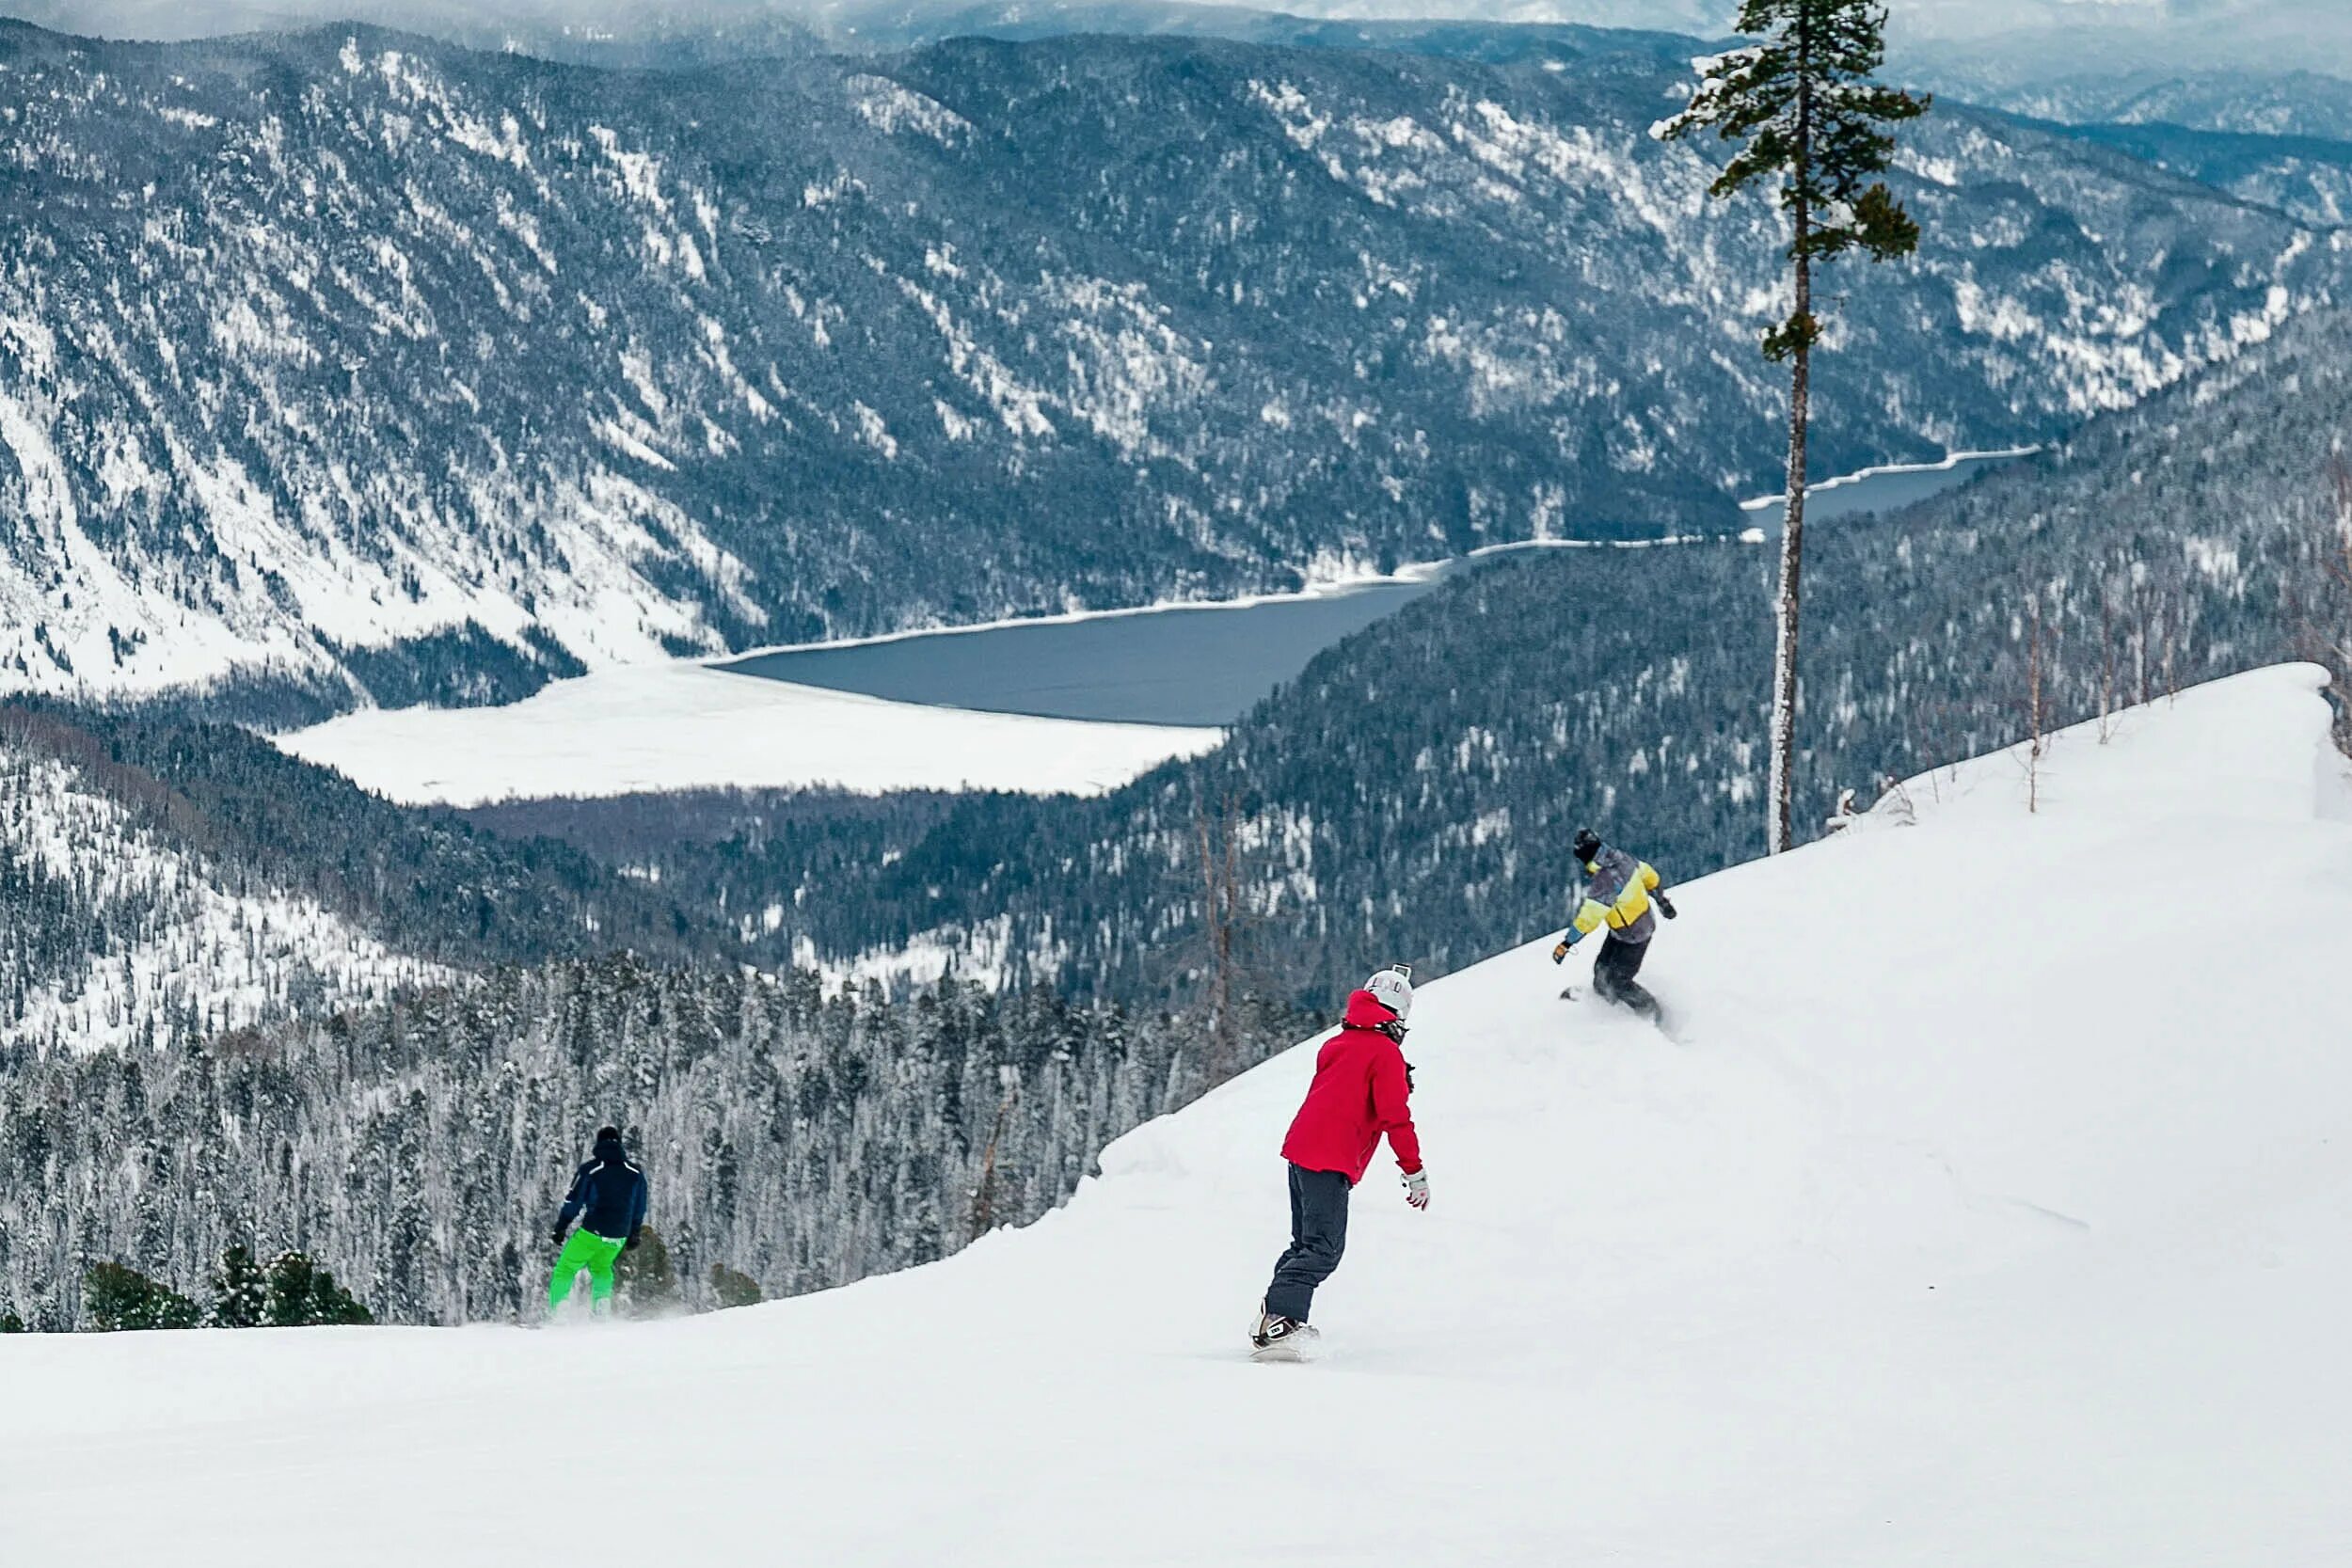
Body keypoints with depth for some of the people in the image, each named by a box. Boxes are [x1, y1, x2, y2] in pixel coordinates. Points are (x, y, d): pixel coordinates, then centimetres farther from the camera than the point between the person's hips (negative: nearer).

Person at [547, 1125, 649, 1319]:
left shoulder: (590, 1169, -6)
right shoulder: (635, 1173, 4)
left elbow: (573, 1202, -5)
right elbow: (639, 1209, 13)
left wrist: (560, 1229, 4)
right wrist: (634, 1234, 25)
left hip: (591, 1232, -4)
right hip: (618, 1236, 4)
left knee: (566, 1269, 7)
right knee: (601, 1267, 28)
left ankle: (555, 1312, -7)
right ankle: (602, 1302, 6)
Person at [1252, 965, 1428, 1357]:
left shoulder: (1336, 1044, 19)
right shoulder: (1385, 1052, -5)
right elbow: (1395, 1117, -9)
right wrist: (1415, 1172, -6)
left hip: (1301, 1148, 9)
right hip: (1330, 1159, -9)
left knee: (1306, 1244, 18)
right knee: (1324, 1248, -15)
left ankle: (1276, 1320, 16)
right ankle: (1276, 1322, -28)